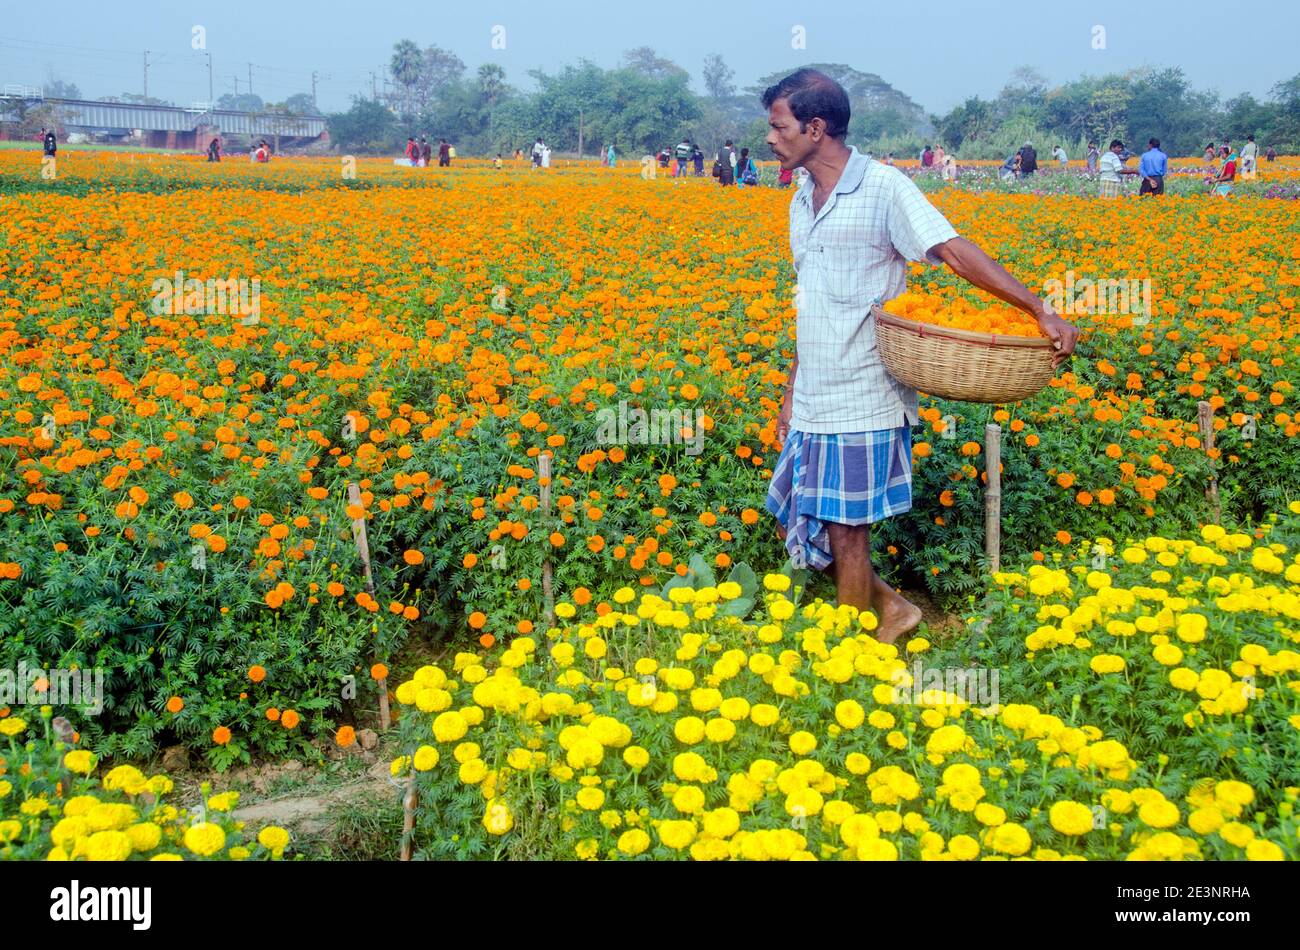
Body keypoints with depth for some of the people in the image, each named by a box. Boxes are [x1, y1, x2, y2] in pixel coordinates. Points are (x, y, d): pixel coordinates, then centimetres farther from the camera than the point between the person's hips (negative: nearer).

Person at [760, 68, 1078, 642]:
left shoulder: (883, 188, -10)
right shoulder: (801, 203, 14)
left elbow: (954, 252, -18)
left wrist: (1039, 310, -27)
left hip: (863, 402, -8)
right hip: (812, 403, 8)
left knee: (845, 532, -1)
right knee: (795, 528, 11)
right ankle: (891, 607, 28)